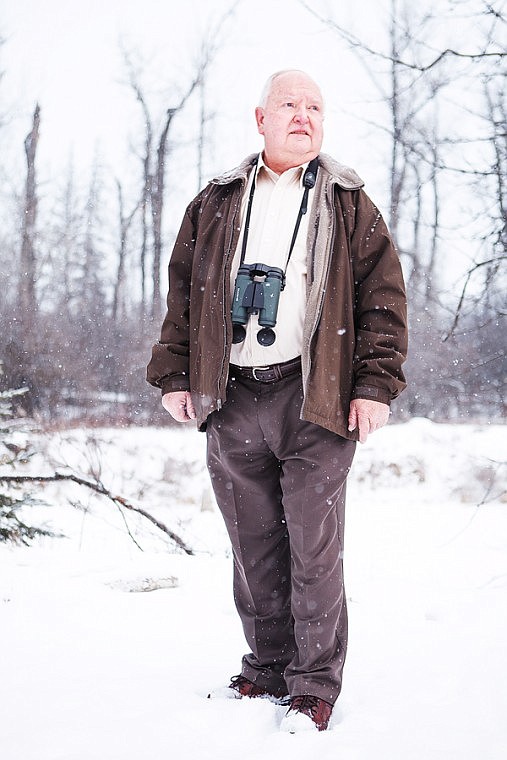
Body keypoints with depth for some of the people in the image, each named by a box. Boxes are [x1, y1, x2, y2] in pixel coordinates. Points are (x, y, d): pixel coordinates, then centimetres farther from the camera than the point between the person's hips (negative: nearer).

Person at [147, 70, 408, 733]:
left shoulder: (348, 204, 8)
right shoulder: (214, 205, 14)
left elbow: (383, 295, 3)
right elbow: (182, 294, 15)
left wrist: (375, 382, -5)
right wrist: (174, 375, 8)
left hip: (315, 403, -2)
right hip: (231, 404, 3)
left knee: (313, 553, 0)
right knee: (254, 551, 10)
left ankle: (316, 686, 12)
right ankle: (267, 669, 25)